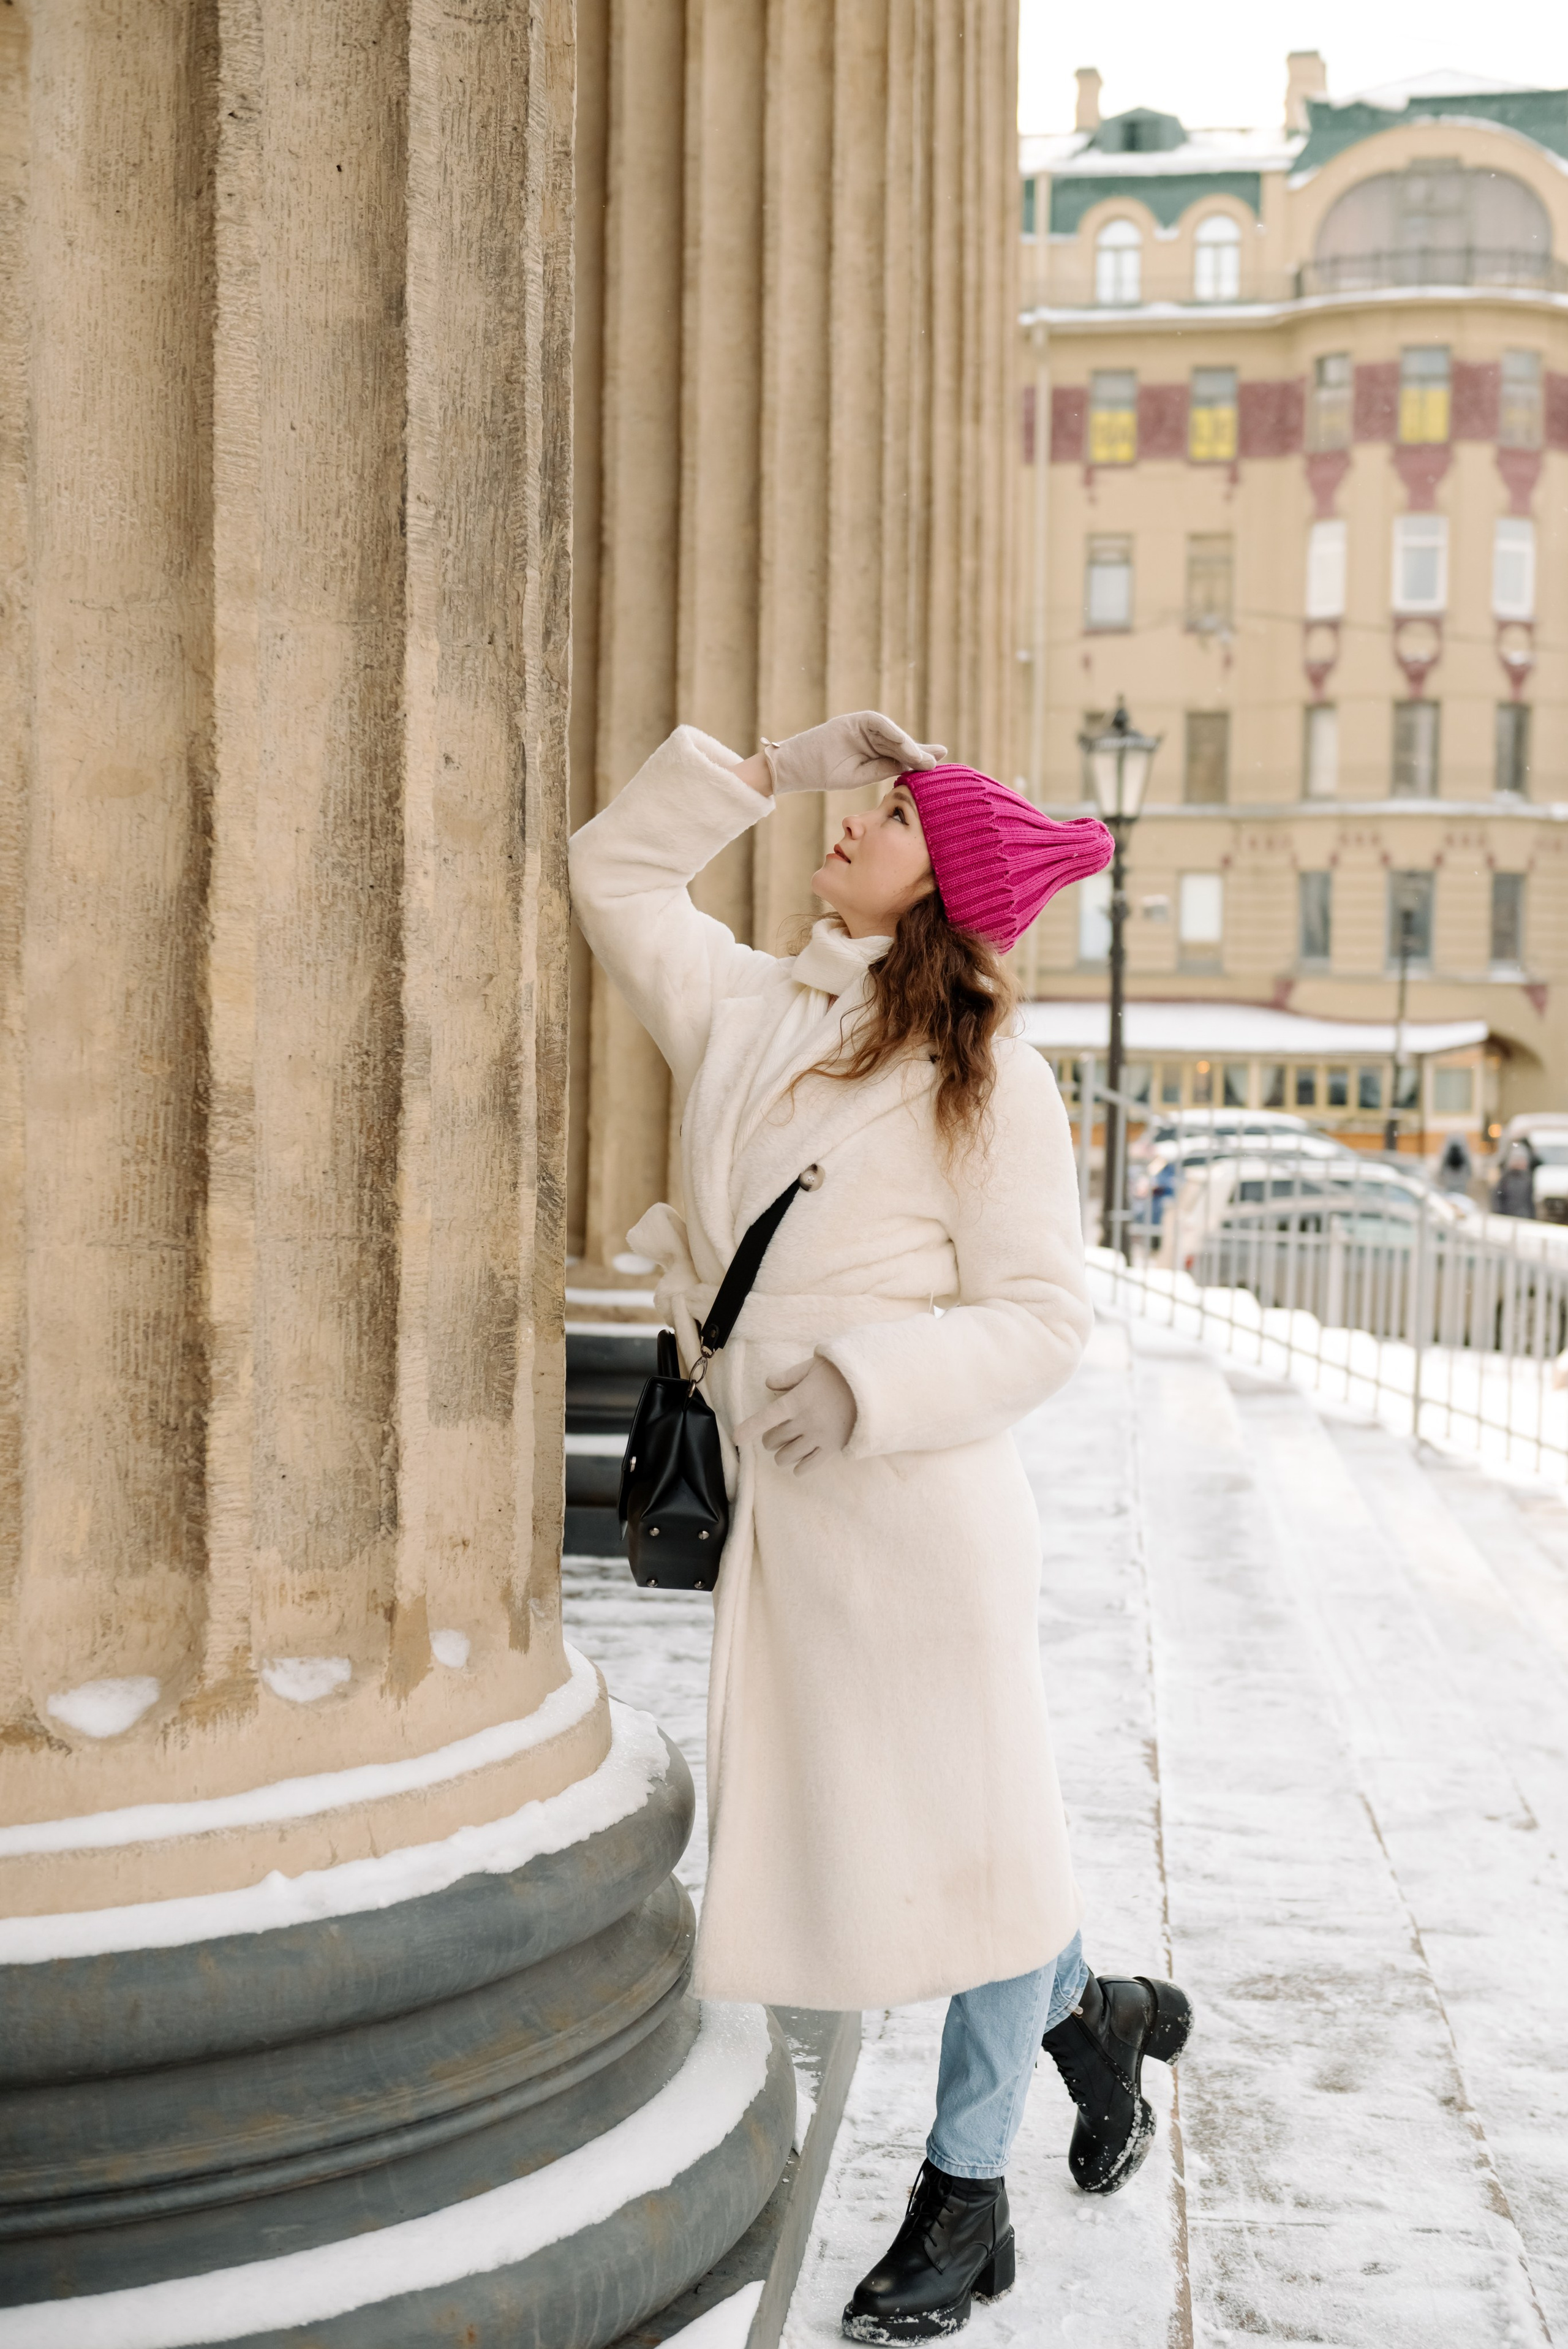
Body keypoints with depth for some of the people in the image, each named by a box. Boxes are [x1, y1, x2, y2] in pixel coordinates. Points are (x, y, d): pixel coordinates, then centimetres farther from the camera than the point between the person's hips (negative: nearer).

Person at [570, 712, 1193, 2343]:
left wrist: (869, 1382, -22)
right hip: (775, 1514, 7)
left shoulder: (984, 1080, -6)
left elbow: (1042, 1314, -8)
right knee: (836, 1823, 12)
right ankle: (1093, 2013, 37)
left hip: (918, 1505, -6)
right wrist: (778, 768, 13)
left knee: (965, 1824, 4)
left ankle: (965, 2201, 21)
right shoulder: (739, 1011, 11)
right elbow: (615, 867, 22)